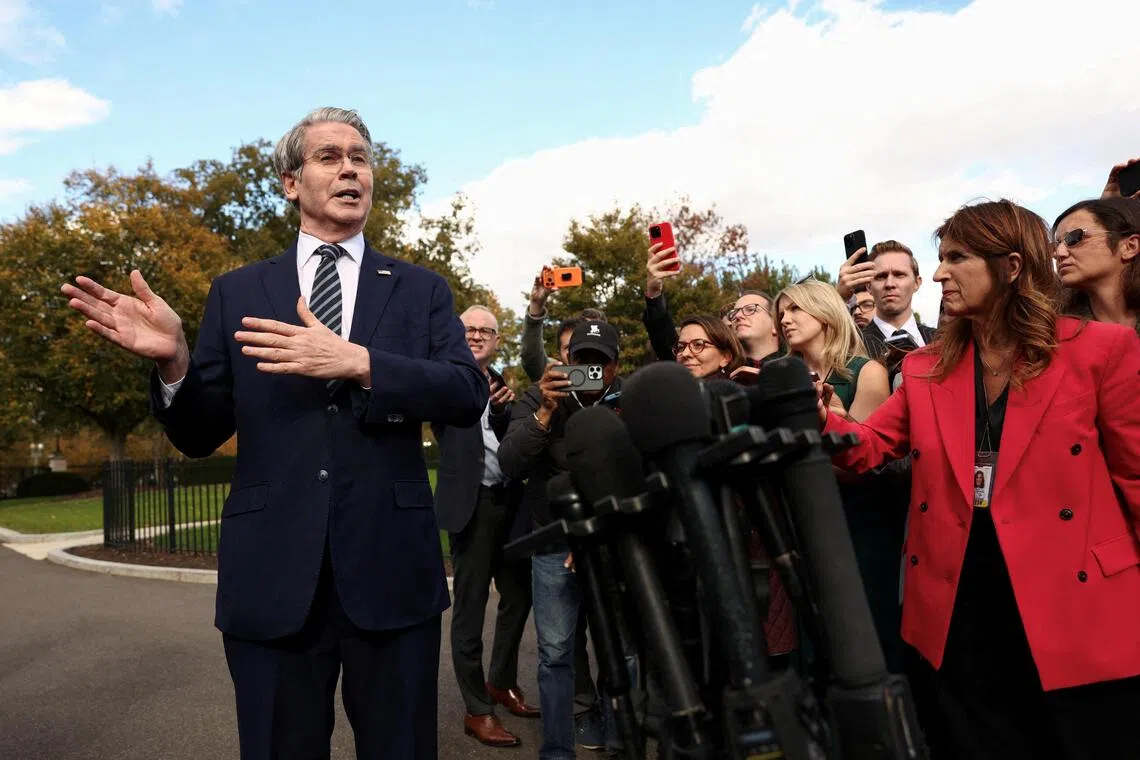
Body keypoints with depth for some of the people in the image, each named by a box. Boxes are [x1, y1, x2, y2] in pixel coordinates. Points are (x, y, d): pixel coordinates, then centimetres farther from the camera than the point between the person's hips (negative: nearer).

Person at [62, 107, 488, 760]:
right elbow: (199, 436, 7)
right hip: (273, 575, 1)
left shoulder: (422, 289, 7)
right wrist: (174, 360, -13)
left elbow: (468, 395, -7)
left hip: (392, 571, 0)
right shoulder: (237, 293, 9)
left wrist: (357, 361, -20)